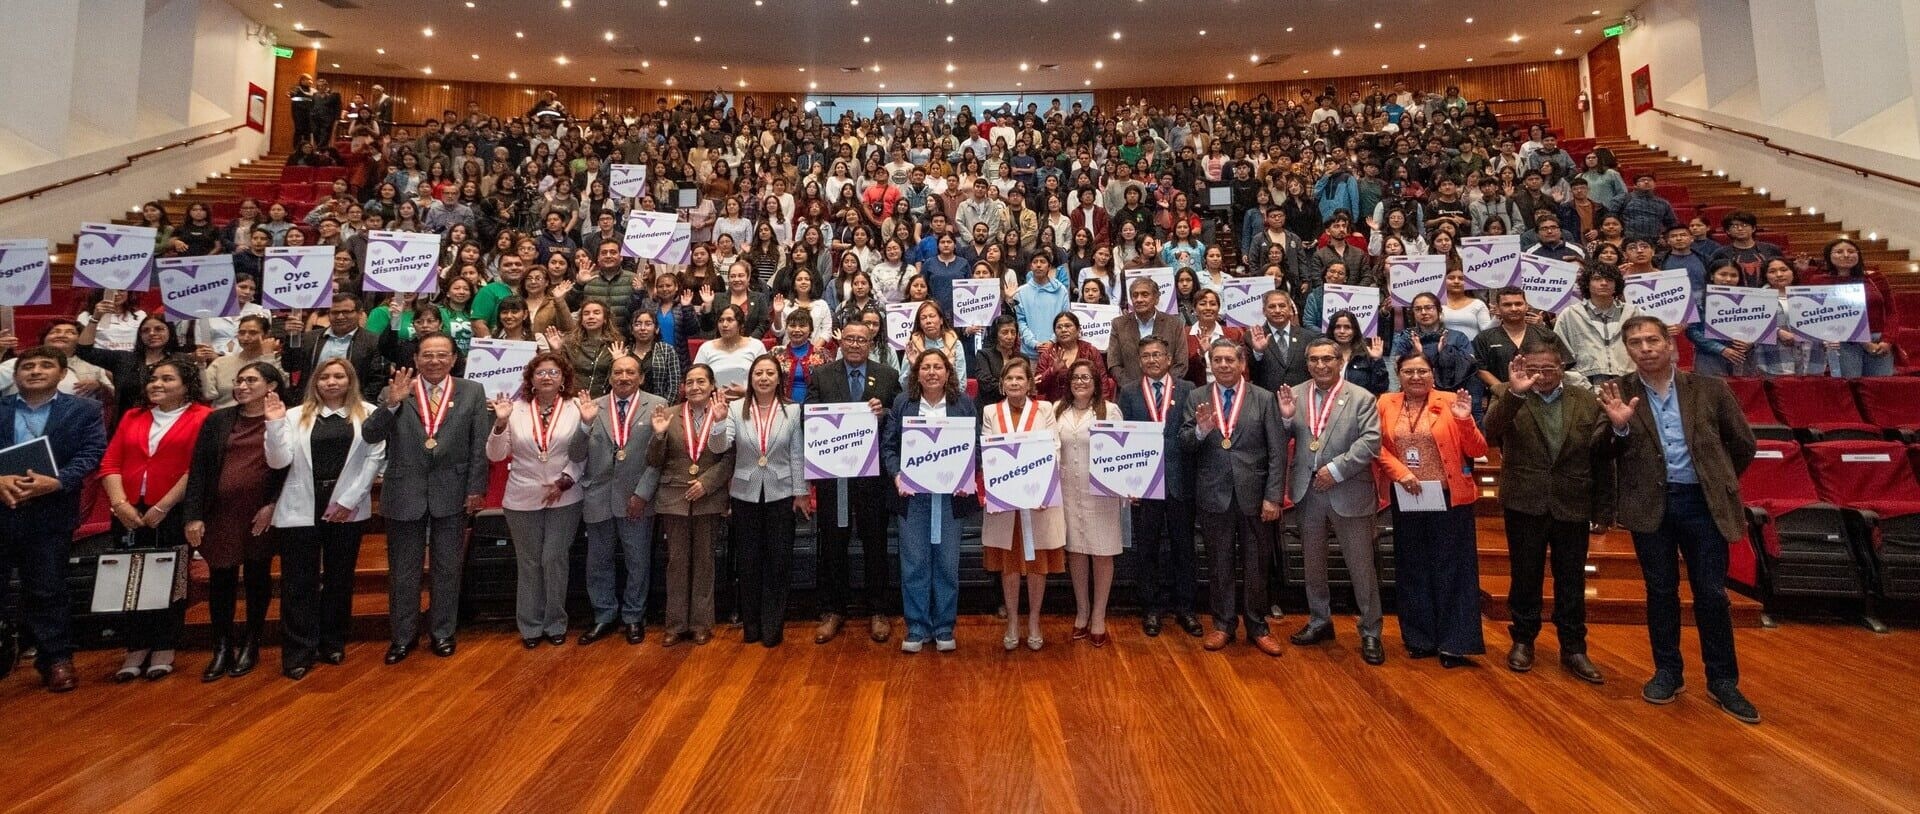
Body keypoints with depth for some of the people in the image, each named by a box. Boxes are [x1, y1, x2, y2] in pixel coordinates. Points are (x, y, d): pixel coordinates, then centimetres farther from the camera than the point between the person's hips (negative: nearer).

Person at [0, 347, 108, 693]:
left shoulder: (84, 410, 4)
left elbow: (92, 453, -4)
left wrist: (56, 482, -19)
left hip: (50, 513, -2)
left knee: (47, 590, 5)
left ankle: (56, 658, 15)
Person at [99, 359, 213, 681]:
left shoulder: (202, 418, -4)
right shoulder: (132, 417, 14)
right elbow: (110, 463, 7)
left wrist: (162, 507, -13)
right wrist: (120, 503, -7)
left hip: (175, 515, -5)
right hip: (130, 515, 5)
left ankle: (164, 650, 15)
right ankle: (137, 649, 18)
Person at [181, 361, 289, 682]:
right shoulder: (217, 420, 6)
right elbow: (198, 469, 3)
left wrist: (273, 505, -13)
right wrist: (193, 515, -3)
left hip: (262, 515, -2)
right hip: (221, 513, 3)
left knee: (258, 578, 10)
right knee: (220, 579, 7)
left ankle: (251, 646, 22)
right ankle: (222, 647, 19)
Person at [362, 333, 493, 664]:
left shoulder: (472, 393, 0)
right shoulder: (393, 392, 0)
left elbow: (479, 445, -1)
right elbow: (369, 435, -10)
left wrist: (475, 488, -5)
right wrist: (393, 403, -24)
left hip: (451, 492, 0)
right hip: (404, 493, 0)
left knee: (447, 569, 12)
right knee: (403, 570, 12)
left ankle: (442, 632, 27)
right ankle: (403, 635, 27)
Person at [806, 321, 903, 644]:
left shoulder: (888, 376, 4)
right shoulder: (821, 375, 4)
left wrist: (883, 413, -17)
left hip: (873, 472, 0)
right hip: (832, 472, 0)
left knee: (875, 542, 9)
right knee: (832, 543, 9)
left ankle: (877, 612, 21)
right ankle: (833, 611, 23)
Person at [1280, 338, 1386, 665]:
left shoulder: (1361, 398, -4)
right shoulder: (1294, 395, 4)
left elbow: (1371, 441, -13)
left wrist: (1336, 469, -19)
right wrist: (1285, 417, -16)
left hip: (1349, 493, -3)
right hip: (1307, 492, 3)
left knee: (1361, 566, 3)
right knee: (1313, 562, 16)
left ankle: (1370, 632, 17)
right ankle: (1320, 621, 33)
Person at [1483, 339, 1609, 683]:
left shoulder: (1586, 401, 3)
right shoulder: (1509, 400, -3)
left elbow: (1601, 458, 3)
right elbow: (1492, 434, -23)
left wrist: (1603, 509, 2)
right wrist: (1514, 392, -34)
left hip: (1573, 506, 2)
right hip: (1524, 504, -1)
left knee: (1572, 581, 11)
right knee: (1525, 577, 10)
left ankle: (1573, 648, 24)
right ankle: (1523, 640, 25)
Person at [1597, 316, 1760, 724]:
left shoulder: (1709, 389, 2)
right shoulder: (1618, 394, 0)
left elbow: (1743, 444, 12)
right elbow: (1605, 455, -2)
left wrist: (1718, 480, 12)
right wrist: (1619, 427, -20)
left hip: (1702, 502, 0)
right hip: (1650, 504, 0)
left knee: (1711, 593, 6)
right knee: (1661, 591, 10)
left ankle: (1723, 680, 20)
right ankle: (1667, 671, 23)